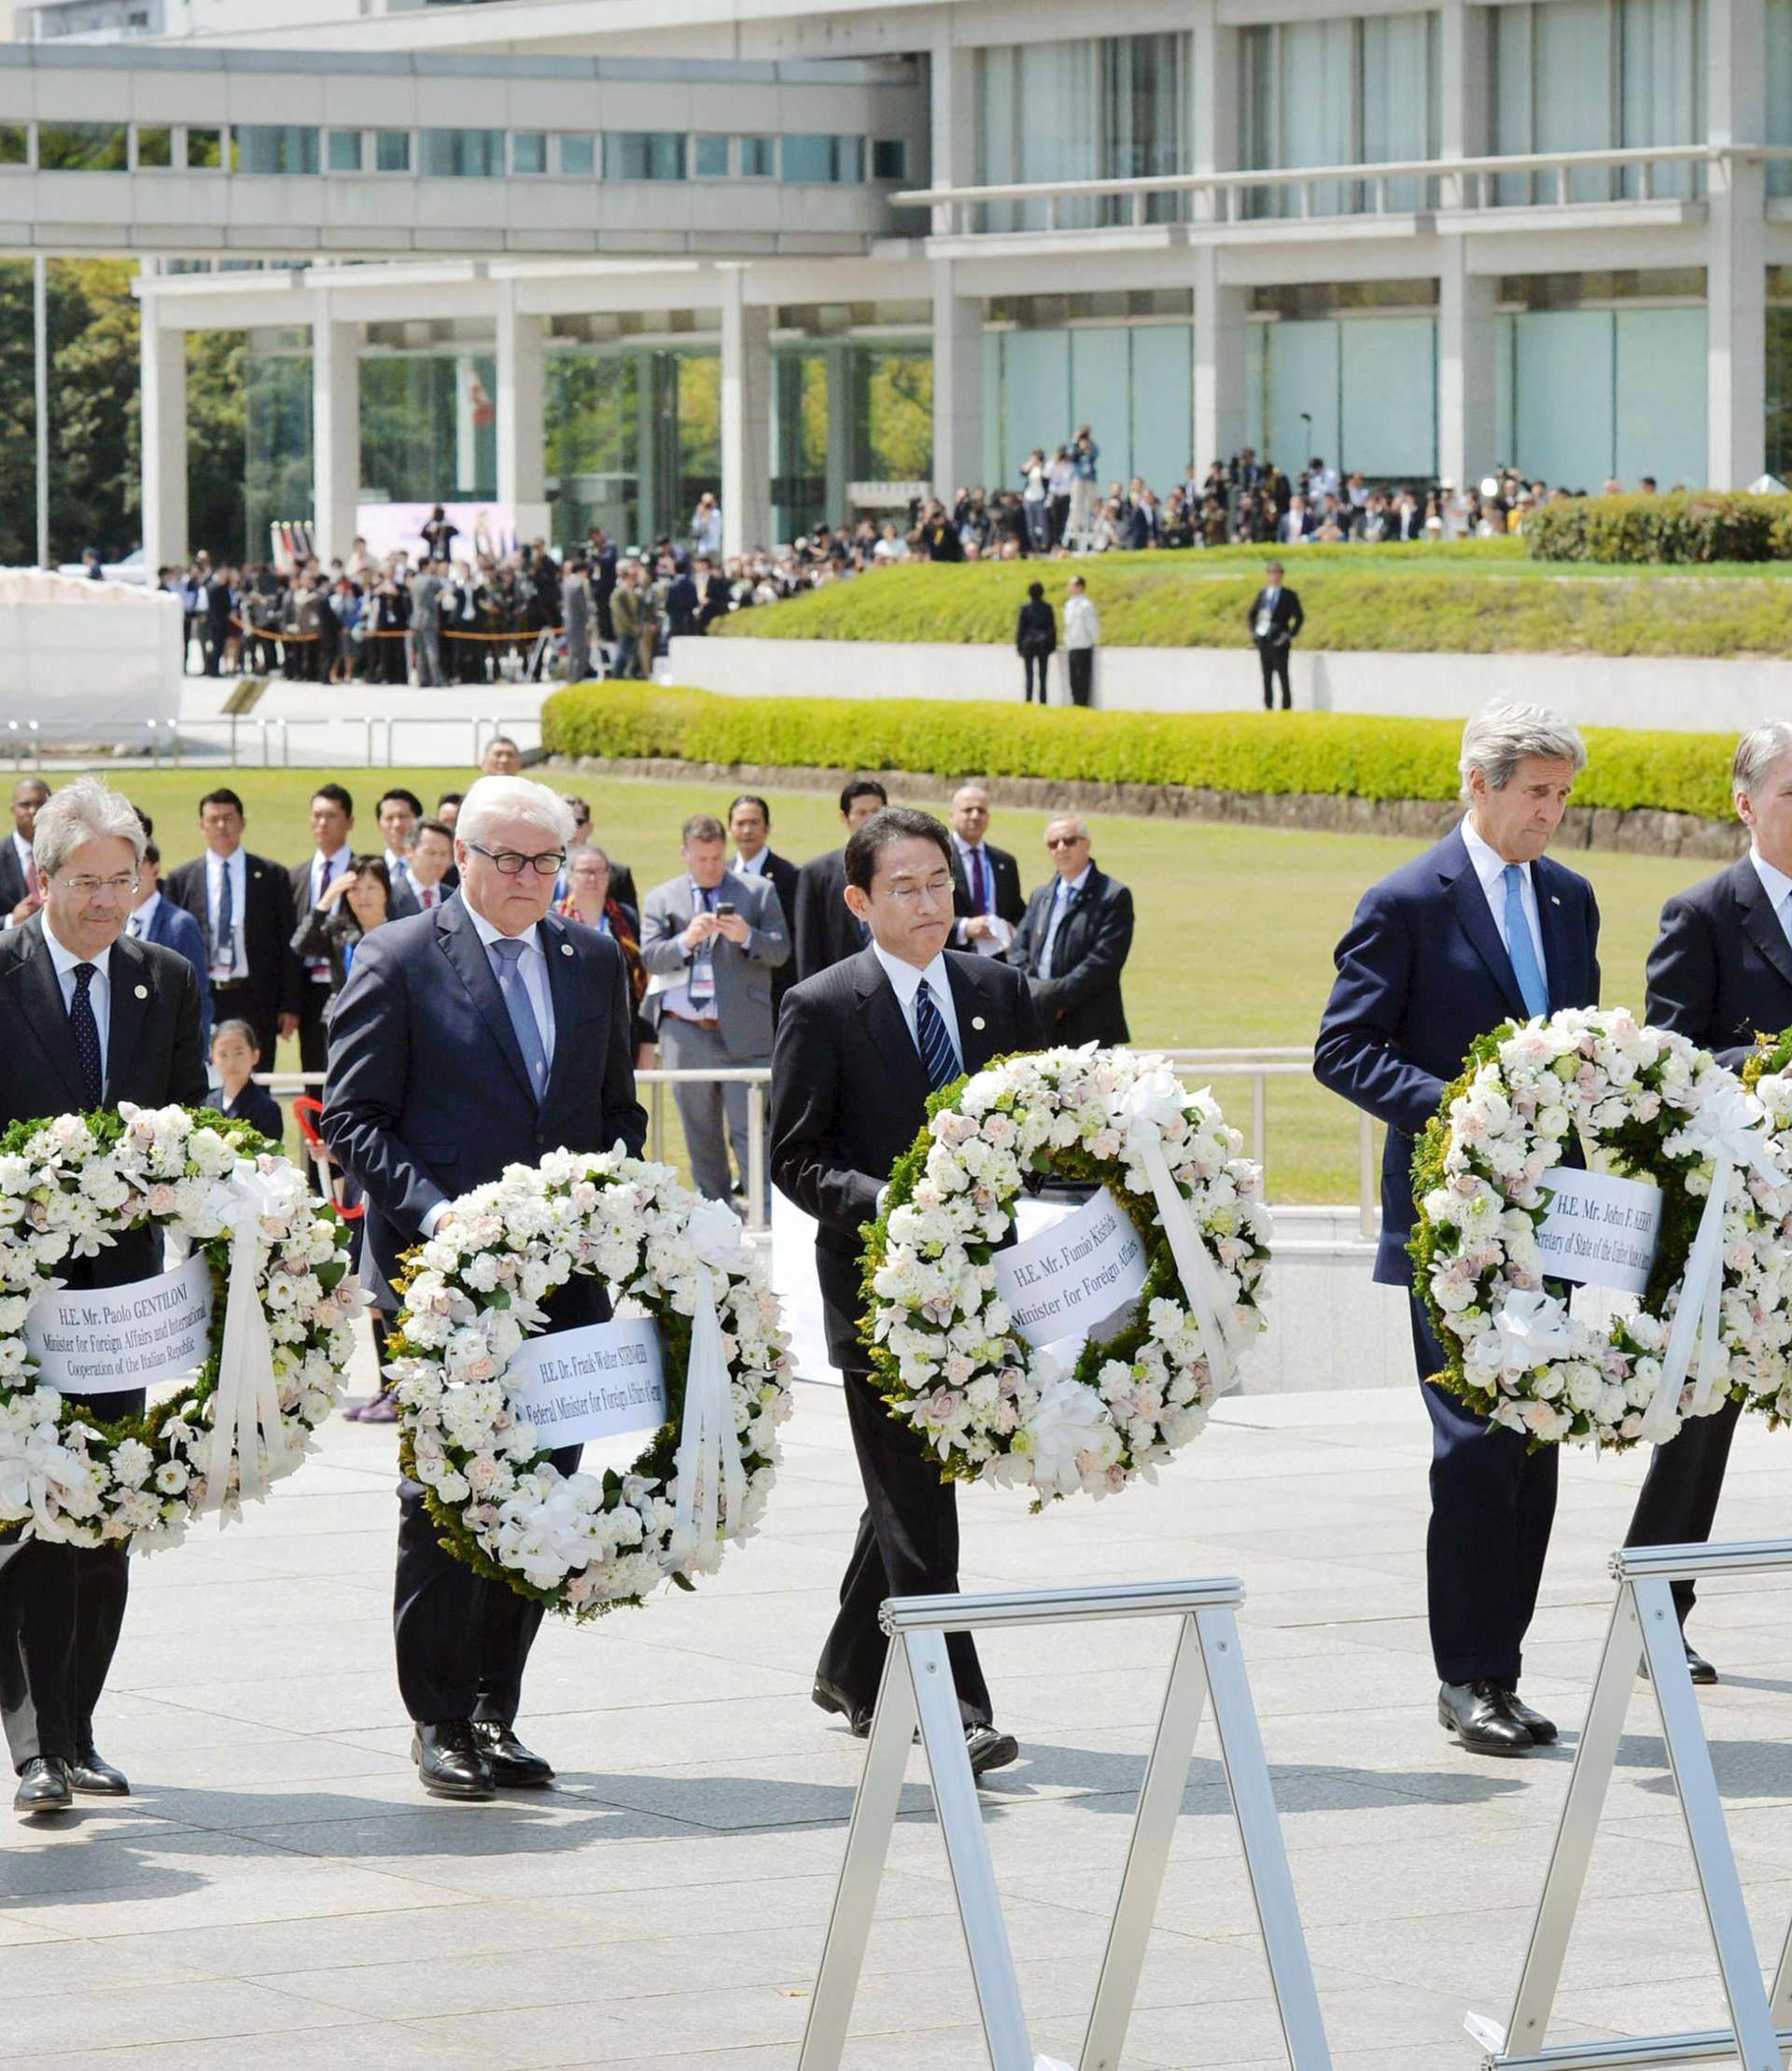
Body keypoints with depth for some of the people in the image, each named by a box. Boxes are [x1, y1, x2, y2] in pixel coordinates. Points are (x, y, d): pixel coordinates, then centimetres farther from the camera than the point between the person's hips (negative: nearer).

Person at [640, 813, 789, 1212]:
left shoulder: (758, 892, 8)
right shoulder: (661, 898, 11)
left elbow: (780, 950, 1)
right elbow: (650, 957, 0)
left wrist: (747, 937, -18)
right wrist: (687, 940, -19)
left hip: (743, 1031, -2)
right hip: (685, 1032, 2)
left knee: (750, 1127, -8)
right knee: (699, 1130, 9)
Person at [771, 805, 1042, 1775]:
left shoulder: (997, 991, 8)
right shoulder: (821, 1010, -6)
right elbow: (794, 1158, -5)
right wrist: (887, 1204, -21)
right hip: (877, 1285, -5)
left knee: (913, 1494, 16)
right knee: (914, 1506, -6)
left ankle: (851, 1672, 33)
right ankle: (956, 1707, -8)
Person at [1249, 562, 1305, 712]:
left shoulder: (1289, 595, -1)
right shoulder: (1262, 594, 11)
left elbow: (1300, 618, -4)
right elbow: (1251, 614, 22)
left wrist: (1290, 635, -11)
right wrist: (1253, 631, 9)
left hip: (1278, 641, -4)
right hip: (1262, 639, 4)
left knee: (1282, 675, -5)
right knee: (1266, 675, 7)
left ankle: (1286, 707, -2)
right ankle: (1268, 706, 11)